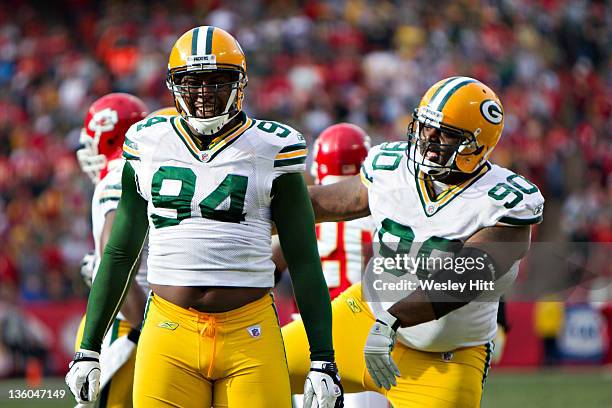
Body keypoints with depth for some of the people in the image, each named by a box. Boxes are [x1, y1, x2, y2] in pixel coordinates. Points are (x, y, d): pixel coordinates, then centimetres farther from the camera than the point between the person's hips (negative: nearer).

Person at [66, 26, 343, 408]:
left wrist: (323, 361, 1)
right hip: (169, 332, 1)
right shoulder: (149, 144, 10)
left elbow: (304, 260, 6)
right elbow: (120, 252, 16)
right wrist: (88, 349, 15)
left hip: (249, 334, -1)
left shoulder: (272, 149, 4)